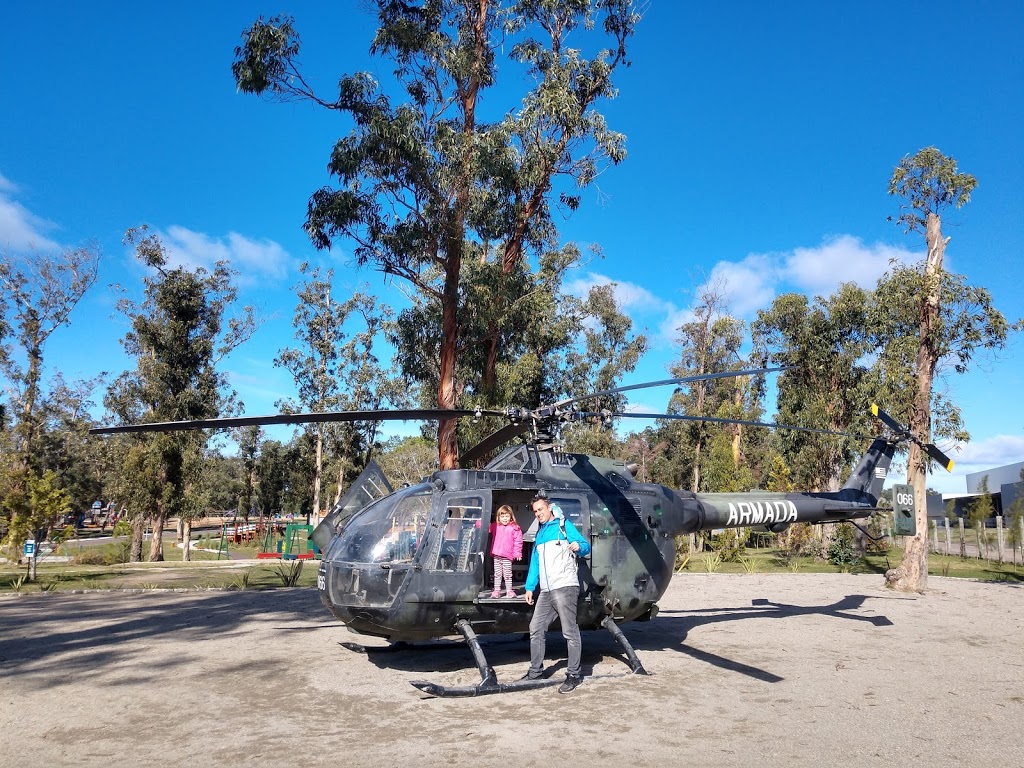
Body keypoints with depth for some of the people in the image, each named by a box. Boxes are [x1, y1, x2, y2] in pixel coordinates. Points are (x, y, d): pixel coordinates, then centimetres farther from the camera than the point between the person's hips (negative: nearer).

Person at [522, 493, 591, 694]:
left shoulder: (564, 525, 2)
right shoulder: (539, 534, 23)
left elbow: (585, 546, -5)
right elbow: (535, 563, 24)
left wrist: (578, 546, -29)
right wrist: (530, 587, 15)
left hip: (564, 588, -8)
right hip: (546, 591, 8)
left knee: (570, 632, -5)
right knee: (536, 629, 11)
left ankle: (574, 674, 2)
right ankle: (535, 670, 23)